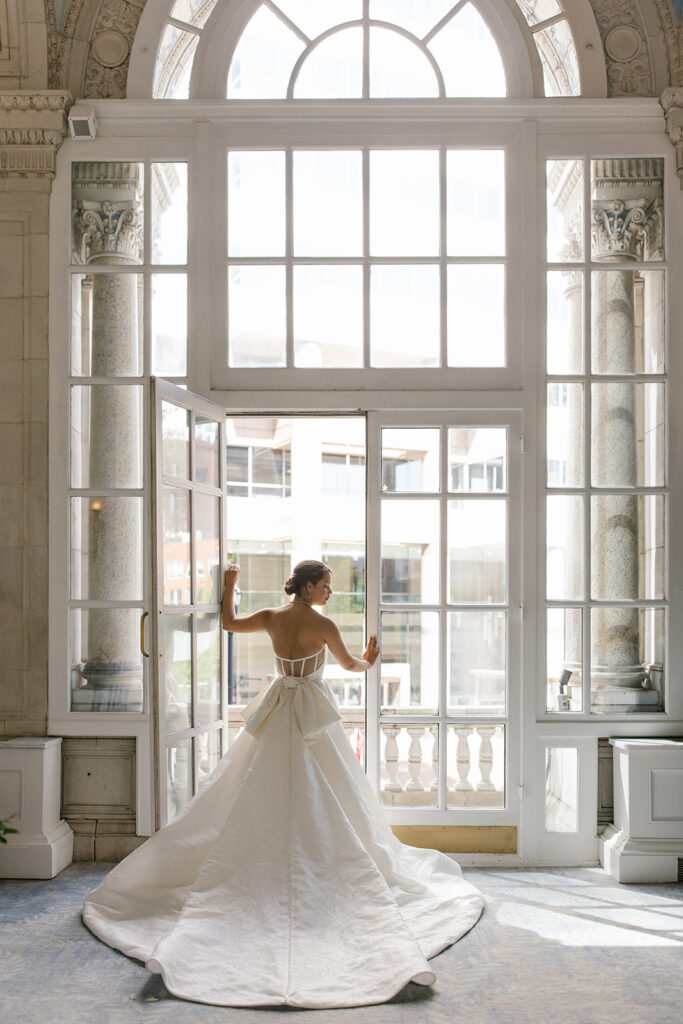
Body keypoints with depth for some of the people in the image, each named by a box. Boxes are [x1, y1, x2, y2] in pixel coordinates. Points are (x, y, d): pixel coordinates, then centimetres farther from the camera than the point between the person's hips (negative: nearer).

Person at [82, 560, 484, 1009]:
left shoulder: (272, 618, -1)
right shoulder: (324, 625, -13)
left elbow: (230, 622, 17)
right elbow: (349, 663, 3)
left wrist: (230, 585, 30)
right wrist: (369, 662, 26)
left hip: (277, 714, 5)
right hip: (313, 713, -4)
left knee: (262, 795, 10)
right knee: (327, 800, 3)